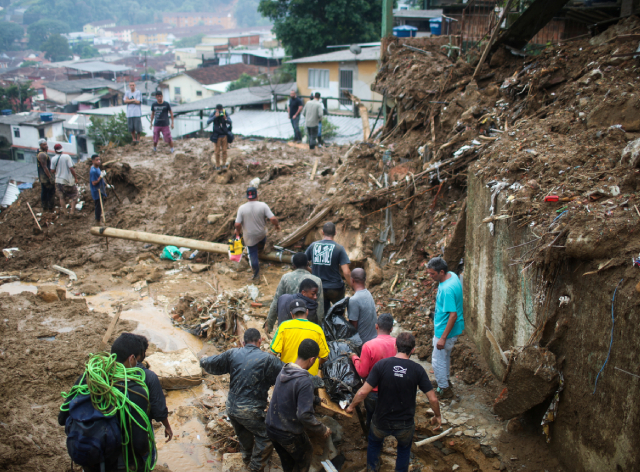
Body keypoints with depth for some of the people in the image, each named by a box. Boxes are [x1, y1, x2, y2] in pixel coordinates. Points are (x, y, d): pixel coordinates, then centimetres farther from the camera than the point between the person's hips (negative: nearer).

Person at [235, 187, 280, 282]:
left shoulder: (242, 208, -15)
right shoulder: (263, 205, -16)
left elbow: (237, 224, -14)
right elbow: (272, 219, -19)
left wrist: (238, 232, 7)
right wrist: (277, 225, 1)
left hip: (249, 237, 0)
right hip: (261, 234, 0)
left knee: (253, 255, 10)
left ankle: (256, 277, 18)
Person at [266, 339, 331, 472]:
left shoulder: (283, 371, -4)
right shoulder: (304, 382, -28)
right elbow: (305, 416, -30)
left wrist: (314, 399, 21)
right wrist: (323, 430, -15)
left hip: (271, 428, 7)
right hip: (289, 434, -6)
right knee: (304, 457, 22)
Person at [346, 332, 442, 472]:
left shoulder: (381, 365, -17)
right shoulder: (417, 369, -14)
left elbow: (363, 392, -18)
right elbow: (433, 398, -11)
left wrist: (351, 406, 1)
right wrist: (438, 416, 8)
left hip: (381, 423, 0)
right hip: (405, 425, 0)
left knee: (374, 443, 33)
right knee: (404, 448, 32)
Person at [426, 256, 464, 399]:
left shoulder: (447, 289, -33)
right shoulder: (452, 275, -3)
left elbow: (453, 315, -31)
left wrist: (443, 338, -26)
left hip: (446, 330, -10)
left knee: (438, 360, 6)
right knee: (445, 356, 28)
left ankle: (444, 390, 21)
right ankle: (444, 380, 46)